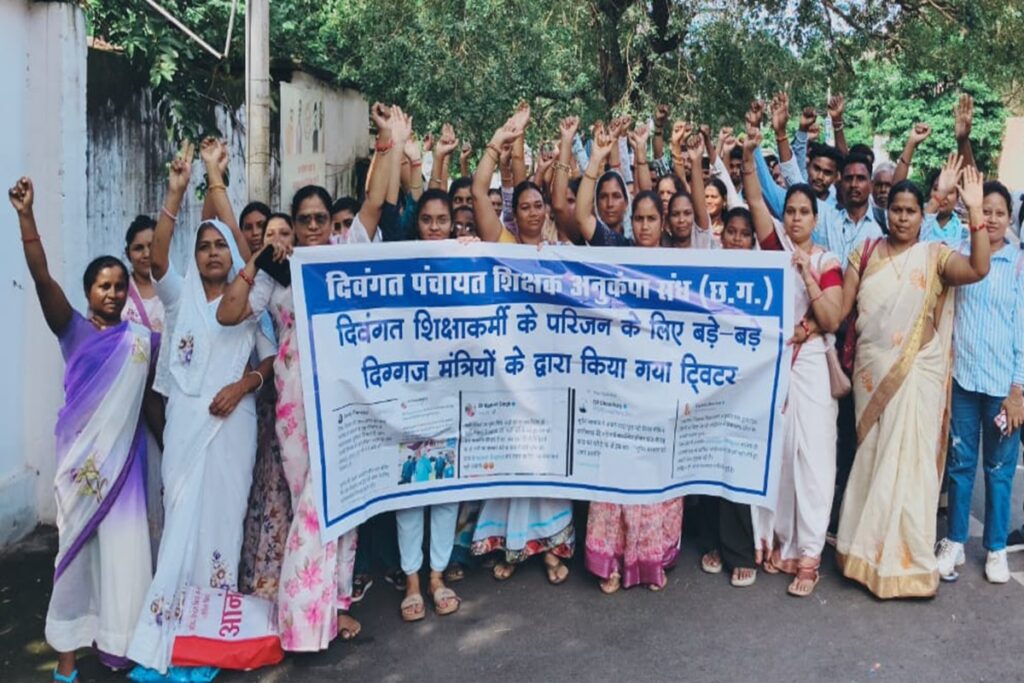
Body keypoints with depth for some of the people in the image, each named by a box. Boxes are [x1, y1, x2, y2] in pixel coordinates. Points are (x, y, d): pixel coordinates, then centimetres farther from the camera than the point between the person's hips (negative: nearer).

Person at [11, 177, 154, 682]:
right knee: (76, 546, 4)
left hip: (124, 455, 2)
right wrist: (26, 216, -24)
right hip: (80, 454, -2)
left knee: (123, 548, 5)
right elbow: (41, 278, -14)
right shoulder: (73, 329, -2)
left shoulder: (142, 338, 5)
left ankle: (113, 641, 21)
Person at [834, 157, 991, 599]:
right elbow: (842, 306, 2)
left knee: (907, 459, 1)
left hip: (916, 373, -3)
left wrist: (975, 211, -26)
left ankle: (904, 558, 14)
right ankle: (869, 548, 26)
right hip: (871, 371, 3)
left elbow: (978, 269, -21)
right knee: (871, 457, 12)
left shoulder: (934, 255, -2)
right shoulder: (865, 252, 6)